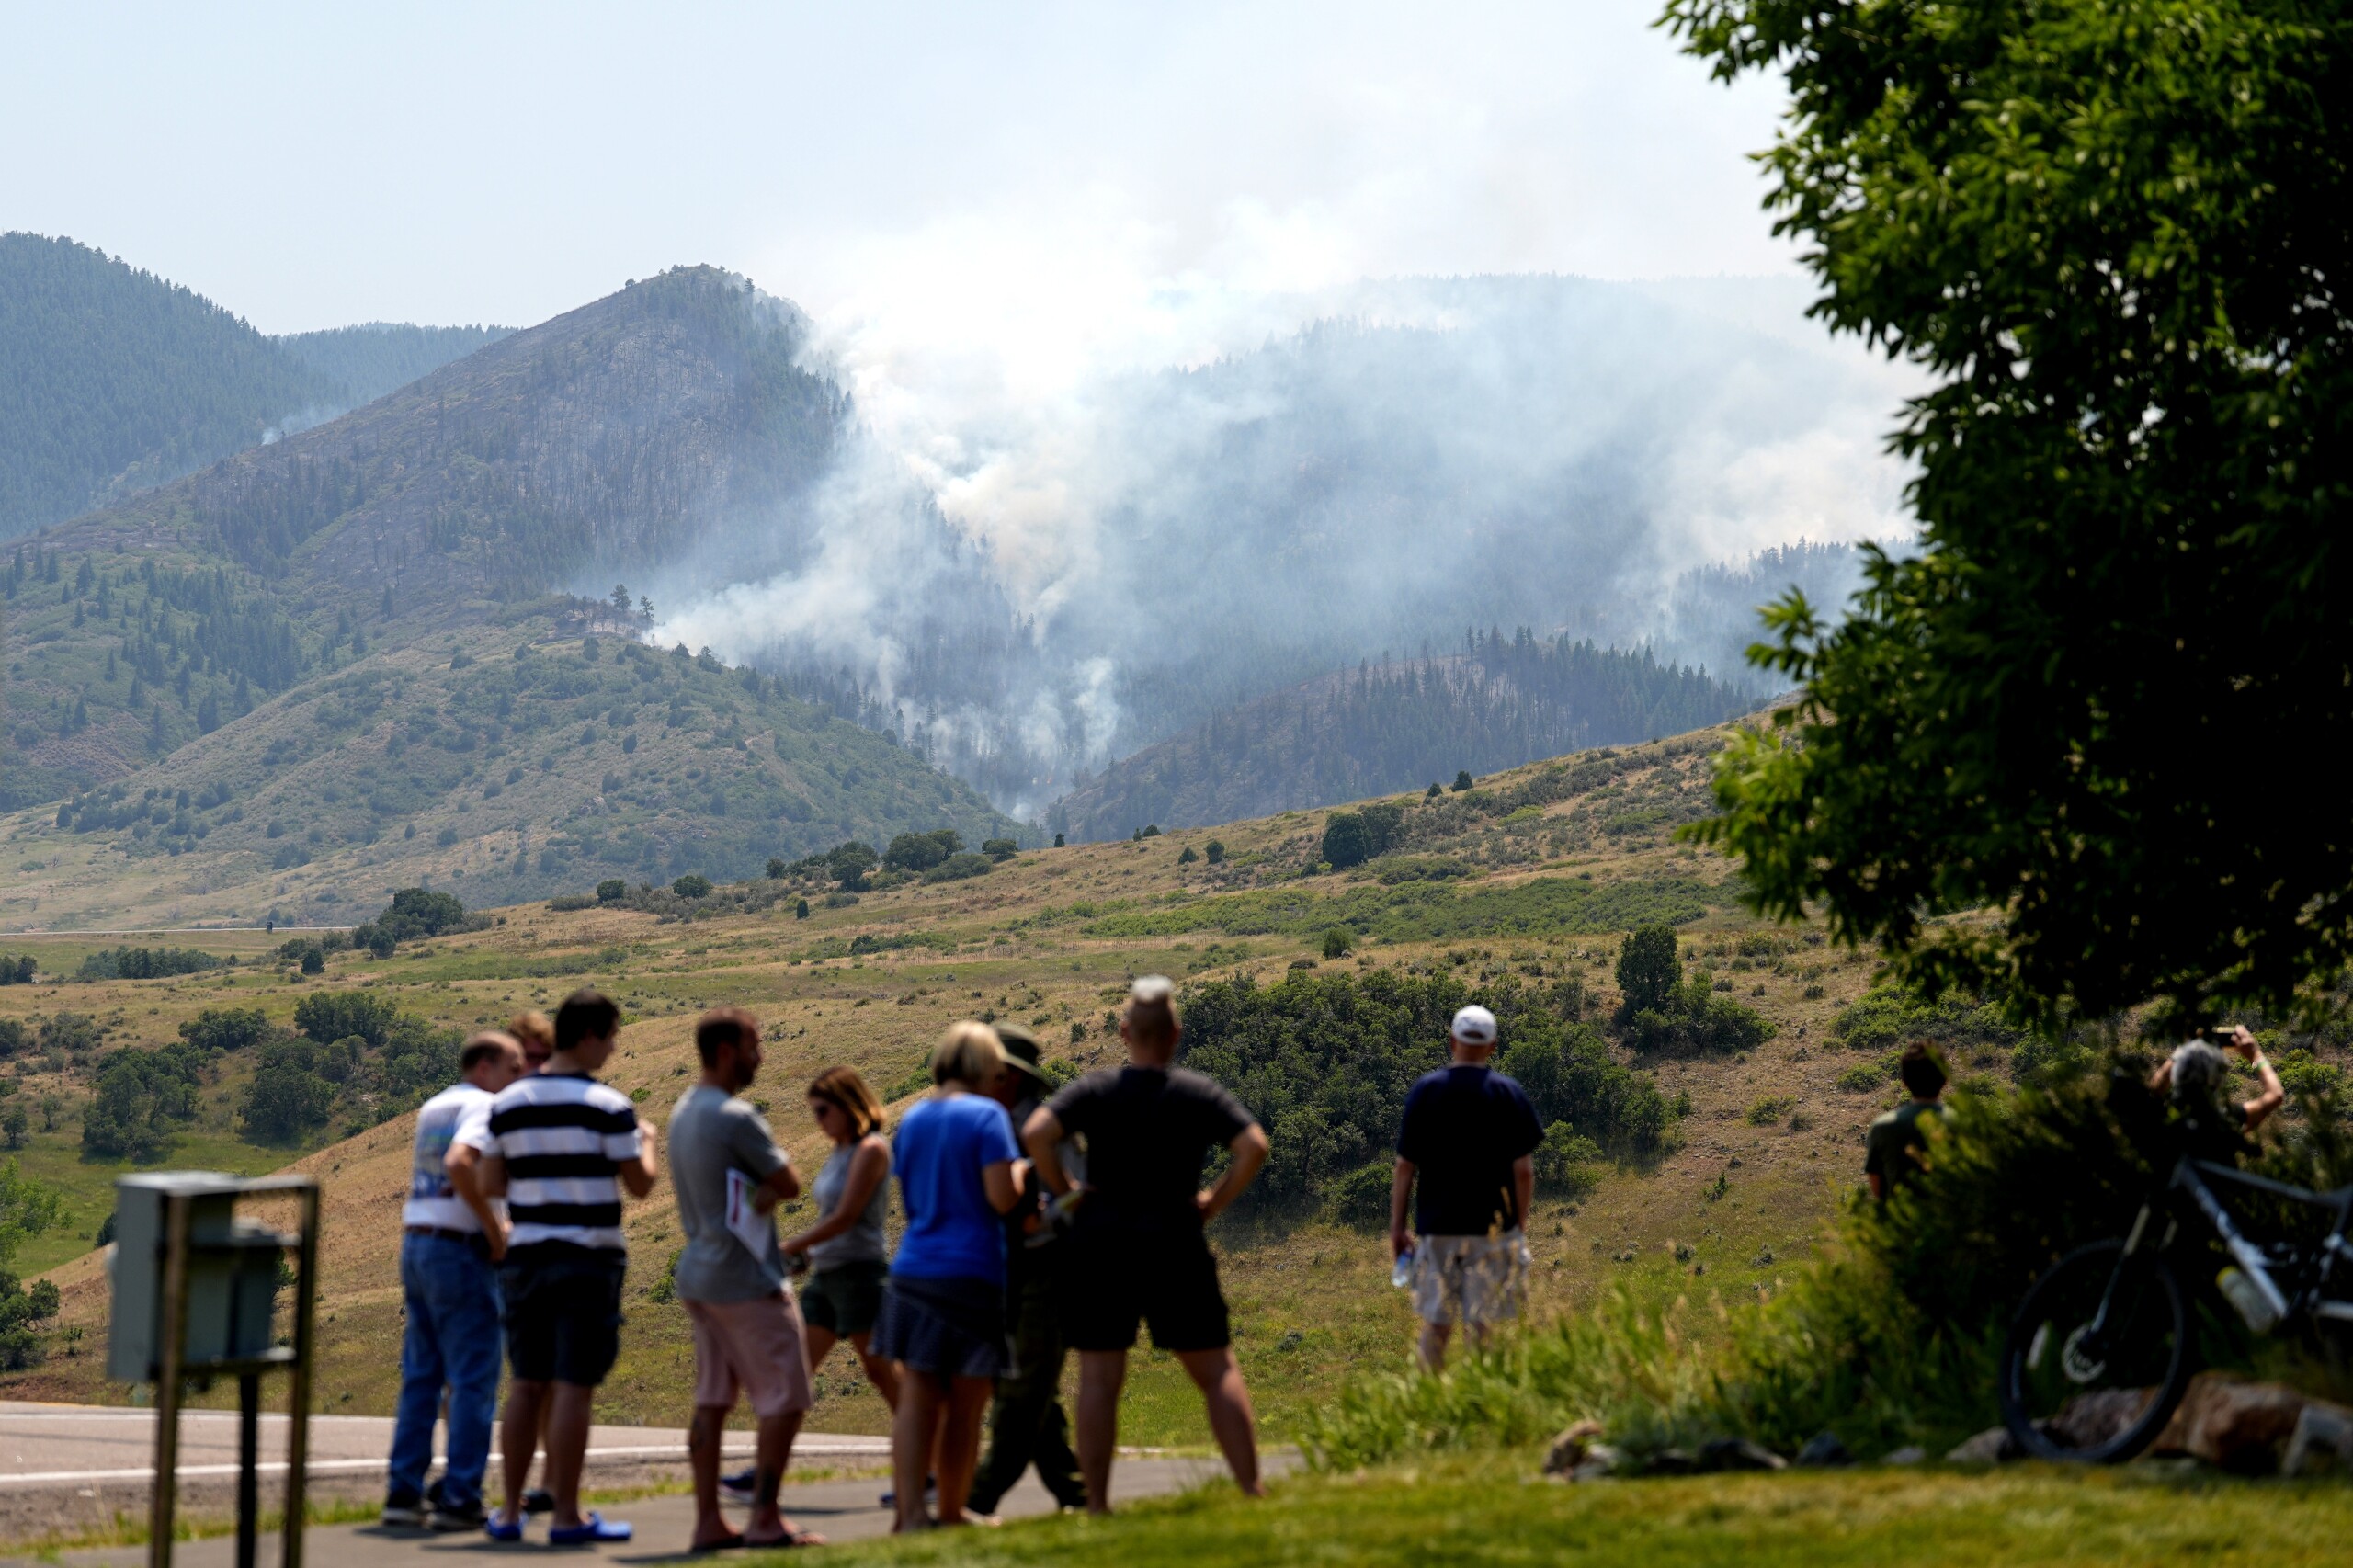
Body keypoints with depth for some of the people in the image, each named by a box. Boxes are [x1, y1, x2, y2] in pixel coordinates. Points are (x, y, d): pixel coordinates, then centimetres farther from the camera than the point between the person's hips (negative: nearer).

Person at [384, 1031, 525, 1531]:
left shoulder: (432, 1108, 17)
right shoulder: (485, 1107, -9)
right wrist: (496, 1231, -18)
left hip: (414, 1245, 8)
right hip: (460, 1250, -8)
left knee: (420, 1377, 11)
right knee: (473, 1380, -4)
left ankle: (403, 1493, 9)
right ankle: (459, 1499, -5)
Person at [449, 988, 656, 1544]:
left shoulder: (507, 1103, 5)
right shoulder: (608, 1106, -10)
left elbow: (491, 1182, 8)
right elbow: (639, 1184, -5)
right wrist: (647, 1142, 15)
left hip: (526, 1258, 5)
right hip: (588, 1259, -5)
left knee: (527, 1385, 11)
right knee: (574, 1387, -3)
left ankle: (510, 1512, 13)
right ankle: (566, 1516, -2)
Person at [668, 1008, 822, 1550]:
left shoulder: (683, 1112, 11)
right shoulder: (737, 1118, -18)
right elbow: (790, 1184, -13)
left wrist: (761, 1194, -4)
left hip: (698, 1274, 9)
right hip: (746, 1279, -9)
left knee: (712, 1400, 10)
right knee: (785, 1398, -2)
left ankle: (708, 1521, 10)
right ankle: (765, 1519, -3)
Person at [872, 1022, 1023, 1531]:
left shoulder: (911, 1121, 13)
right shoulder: (987, 1115, -7)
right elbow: (1002, 1197, -14)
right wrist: (1020, 1170, 6)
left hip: (912, 1273, 5)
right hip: (972, 1273, -5)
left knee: (917, 1398, 1)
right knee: (965, 1406, 5)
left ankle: (909, 1512, -11)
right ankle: (952, 1513, 12)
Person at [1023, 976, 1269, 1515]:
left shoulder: (1094, 1089, 0)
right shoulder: (1200, 1093, 1)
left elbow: (1036, 1133, -14)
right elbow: (1254, 1146, -11)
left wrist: (1063, 1190, -1)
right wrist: (1215, 1202, 0)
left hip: (1099, 1246, 1)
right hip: (1174, 1247, -1)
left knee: (1098, 1378, 4)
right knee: (1217, 1371, 6)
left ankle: (1097, 1505, 3)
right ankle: (1251, 1489, 0)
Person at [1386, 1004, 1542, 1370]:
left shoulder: (1425, 1090, -1)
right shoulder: (1508, 1093, -3)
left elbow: (1404, 1167, -2)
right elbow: (1523, 1170, -4)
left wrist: (1396, 1228, 5)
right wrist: (1520, 1227, 7)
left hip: (1437, 1228, 1)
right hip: (1493, 1227, -1)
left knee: (1435, 1326, 10)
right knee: (1481, 1328, 2)